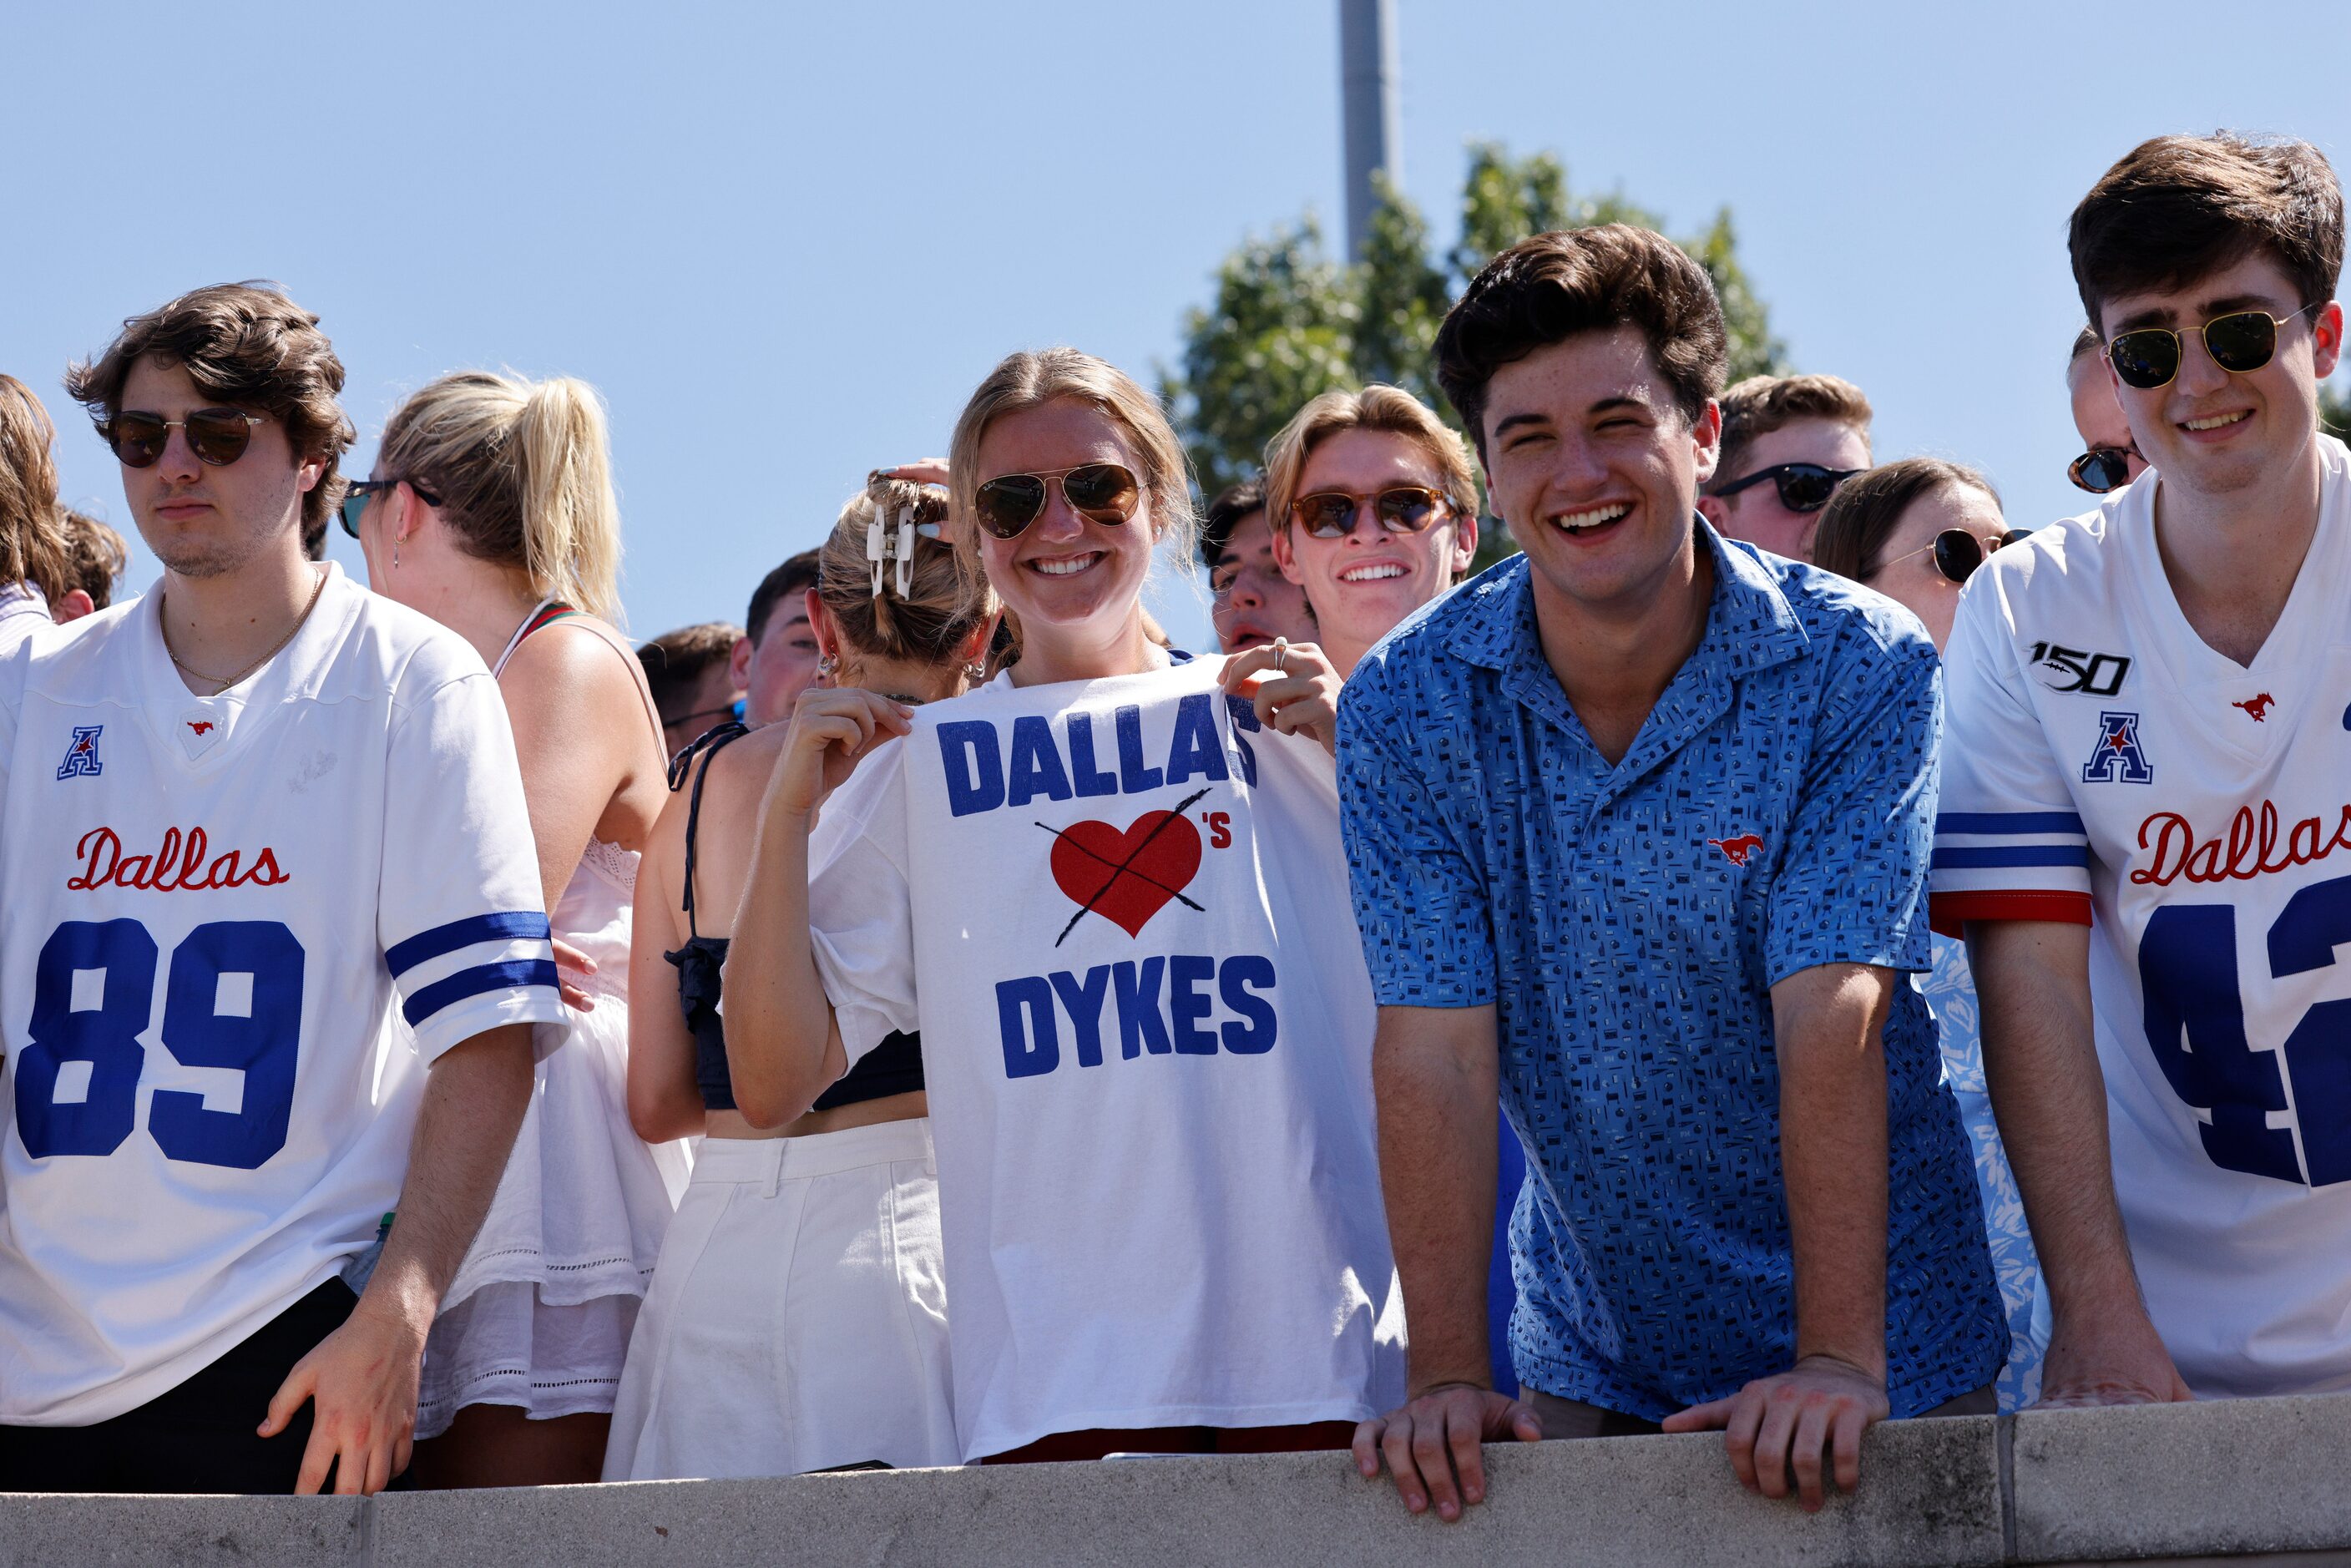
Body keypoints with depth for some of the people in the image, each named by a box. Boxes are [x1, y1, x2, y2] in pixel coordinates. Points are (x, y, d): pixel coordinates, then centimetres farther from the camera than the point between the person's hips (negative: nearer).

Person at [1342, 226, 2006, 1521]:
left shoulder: (1859, 670, -13)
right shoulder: (1404, 707, -7)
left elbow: (1833, 1020, -21)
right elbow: (1436, 1046, -13)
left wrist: (1838, 1362, -29)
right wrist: (1446, 1379, -21)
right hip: (1596, 1355, 2)